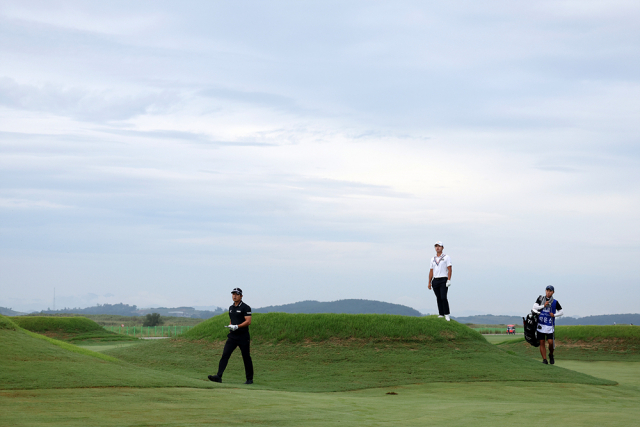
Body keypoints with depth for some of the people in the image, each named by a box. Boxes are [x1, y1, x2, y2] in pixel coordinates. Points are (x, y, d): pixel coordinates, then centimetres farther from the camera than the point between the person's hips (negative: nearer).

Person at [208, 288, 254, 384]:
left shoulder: (245, 307, -7)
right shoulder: (231, 308, 15)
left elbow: (248, 321, -15)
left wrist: (237, 326, -23)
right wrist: (230, 326, 13)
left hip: (243, 336, -6)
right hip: (232, 336, 6)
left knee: (246, 357, 3)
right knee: (225, 355, -8)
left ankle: (249, 379, 15)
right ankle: (218, 376, -15)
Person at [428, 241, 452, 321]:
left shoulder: (446, 257, 2)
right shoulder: (433, 259, 17)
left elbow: (449, 269, -4)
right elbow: (431, 271, 17)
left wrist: (449, 280, -15)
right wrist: (429, 283, 10)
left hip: (443, 280, -5)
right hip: (435, 280, 5)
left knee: (443, 297, -15)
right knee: (438, 298, 3)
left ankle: (447, 314, -11)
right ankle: (441, 314, 6)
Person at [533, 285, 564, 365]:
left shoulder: (555, 302, 2)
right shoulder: (540, 298, 7)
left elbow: (561, 312, 8)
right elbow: (534, 307, -1)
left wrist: (554, 315, -8)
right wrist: (543, 306, -12)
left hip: (550, 325, -2)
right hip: (540, 324, 2)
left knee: (551, 342, -10)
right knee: (542, 342, -1)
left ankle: (551, 355, 17)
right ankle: (544, 359, 2)